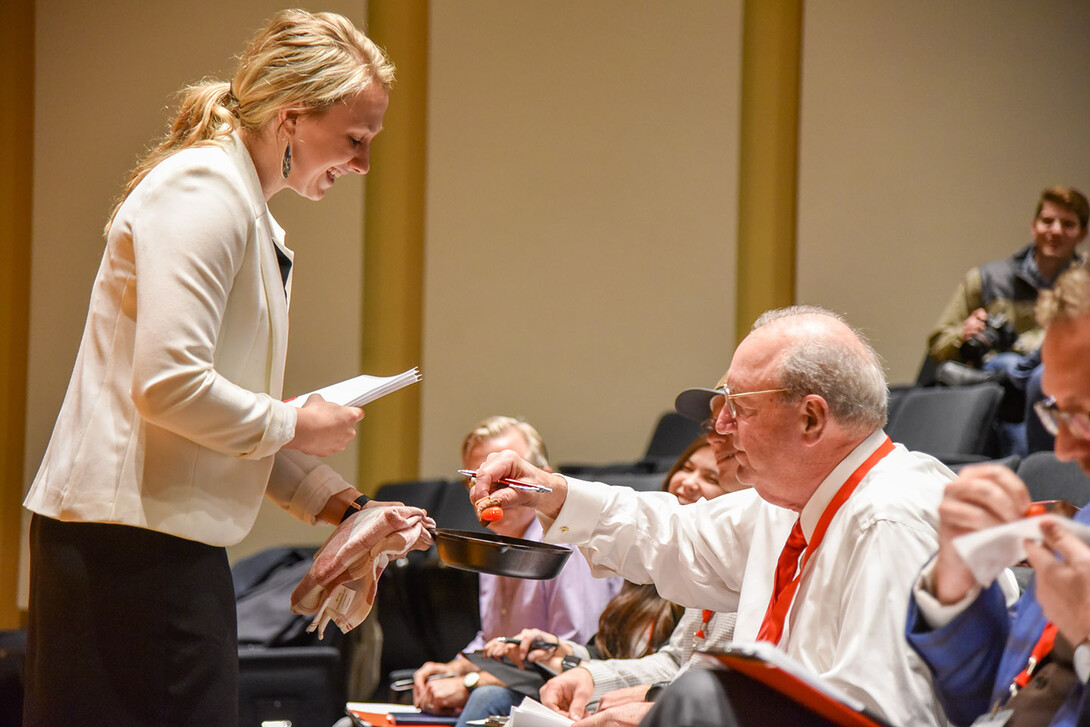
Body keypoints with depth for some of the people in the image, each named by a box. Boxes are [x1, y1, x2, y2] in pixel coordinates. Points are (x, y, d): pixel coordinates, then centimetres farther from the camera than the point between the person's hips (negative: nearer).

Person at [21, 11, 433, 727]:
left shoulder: (253, 216, 21)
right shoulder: (203, 191, -12)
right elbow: (169, 387, -22)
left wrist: (343, 505, 14)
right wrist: (295, 425, -8)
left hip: (174, 539, 10)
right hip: (130, 535, -10)